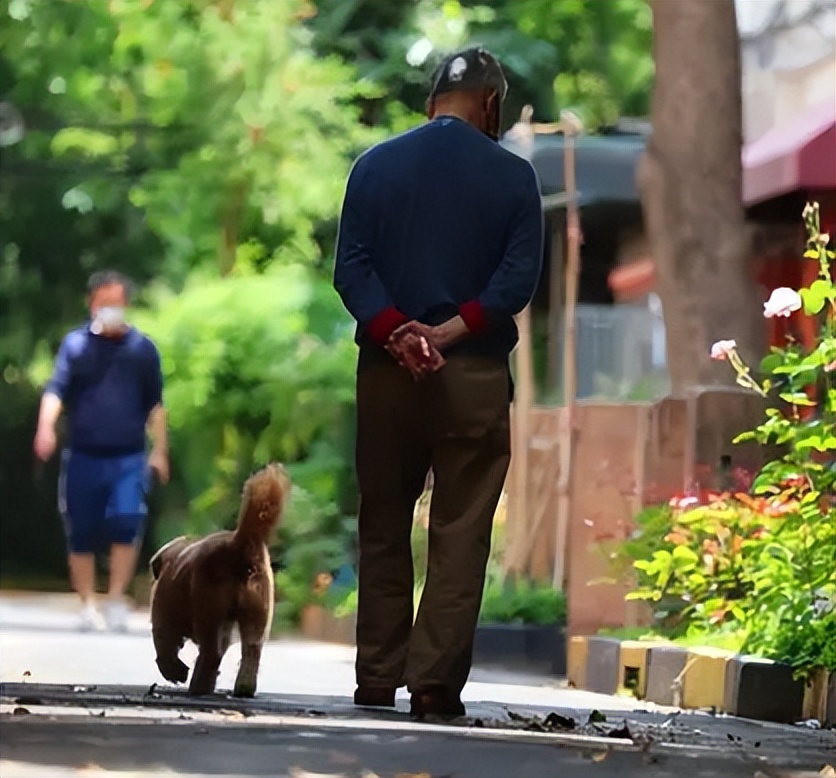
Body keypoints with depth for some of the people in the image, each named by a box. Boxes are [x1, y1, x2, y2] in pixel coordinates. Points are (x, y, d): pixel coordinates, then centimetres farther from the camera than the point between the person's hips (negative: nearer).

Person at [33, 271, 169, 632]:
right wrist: (46, 427, -25)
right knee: (82, 534, 4)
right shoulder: (75, 344, 2)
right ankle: (88, 606, 16)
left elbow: (155, 404, 12)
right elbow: (56, 389, -8)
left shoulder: (142, 348, 6)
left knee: (127, 523, -17)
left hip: (128, 458, 0)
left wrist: (160, 451, 10)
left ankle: (116, 598, -3)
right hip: (83, 457, 0)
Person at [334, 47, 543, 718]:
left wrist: (395, 335, -14)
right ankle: (435, 681, -6)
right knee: (460, 535, 1)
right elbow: (519, 276, -9)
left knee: (383, 530, 10)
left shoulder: (375, 165, 6)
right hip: (476, 376, -2)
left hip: (386, 371, 2)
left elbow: (351, 267, -4)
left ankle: (377, 681, 12)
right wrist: (447, 332, -13)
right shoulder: (513, 176, 0)